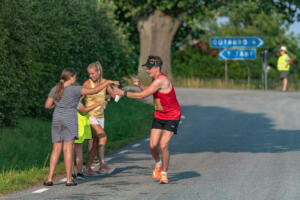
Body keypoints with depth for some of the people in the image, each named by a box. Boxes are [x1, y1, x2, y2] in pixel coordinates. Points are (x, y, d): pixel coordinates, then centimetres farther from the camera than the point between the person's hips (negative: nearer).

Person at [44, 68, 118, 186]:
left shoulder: (55, 89, 5)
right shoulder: (75, 89, -8)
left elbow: (47, 105, 9)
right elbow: (94, 91, -7)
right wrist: (107, 82, 3)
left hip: (57, 121, 4)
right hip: (69, 121, -4)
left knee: (56, 150, 7)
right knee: (68, 149, -2)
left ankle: (50, 178, 1)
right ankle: (69, 180, 0)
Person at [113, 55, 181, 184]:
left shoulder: (160, 80, -25)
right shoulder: (155, 79, 3)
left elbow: (141, 96, -24)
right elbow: (152, 92, 24)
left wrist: (123, 93, -16)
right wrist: (140, 85, 7)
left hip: (172, 117, -8)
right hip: (159, 116, 8)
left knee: (163, 146, -15)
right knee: (153, 146, -4)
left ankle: (164, 173, 2)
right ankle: (158, 163, 26)